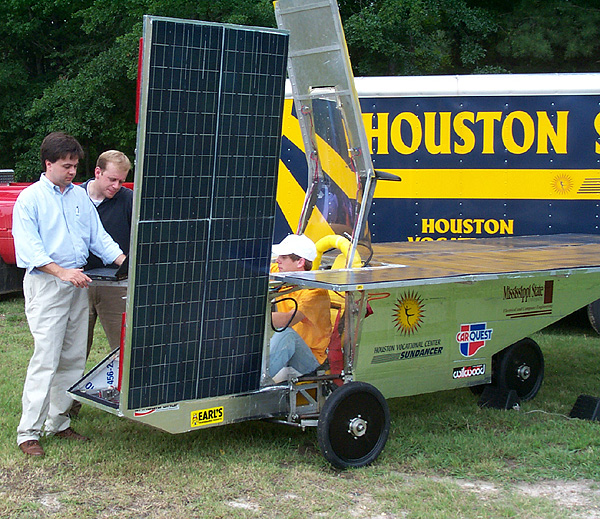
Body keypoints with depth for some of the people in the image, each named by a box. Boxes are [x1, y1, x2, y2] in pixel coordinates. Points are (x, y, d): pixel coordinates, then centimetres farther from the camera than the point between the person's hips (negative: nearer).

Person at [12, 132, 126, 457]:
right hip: (45, 284, -6)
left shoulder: (79, 195, 12)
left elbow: (97, 236, 13)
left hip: (77, 284, 7)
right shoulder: (30, 198, -5)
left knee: (73, 358, 9)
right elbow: (28, 248, -12)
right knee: (46, 360, -10)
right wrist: (61, 272, -23)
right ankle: (28, 432, -4)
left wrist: (124, 261, -1)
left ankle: (57, 423, 20)